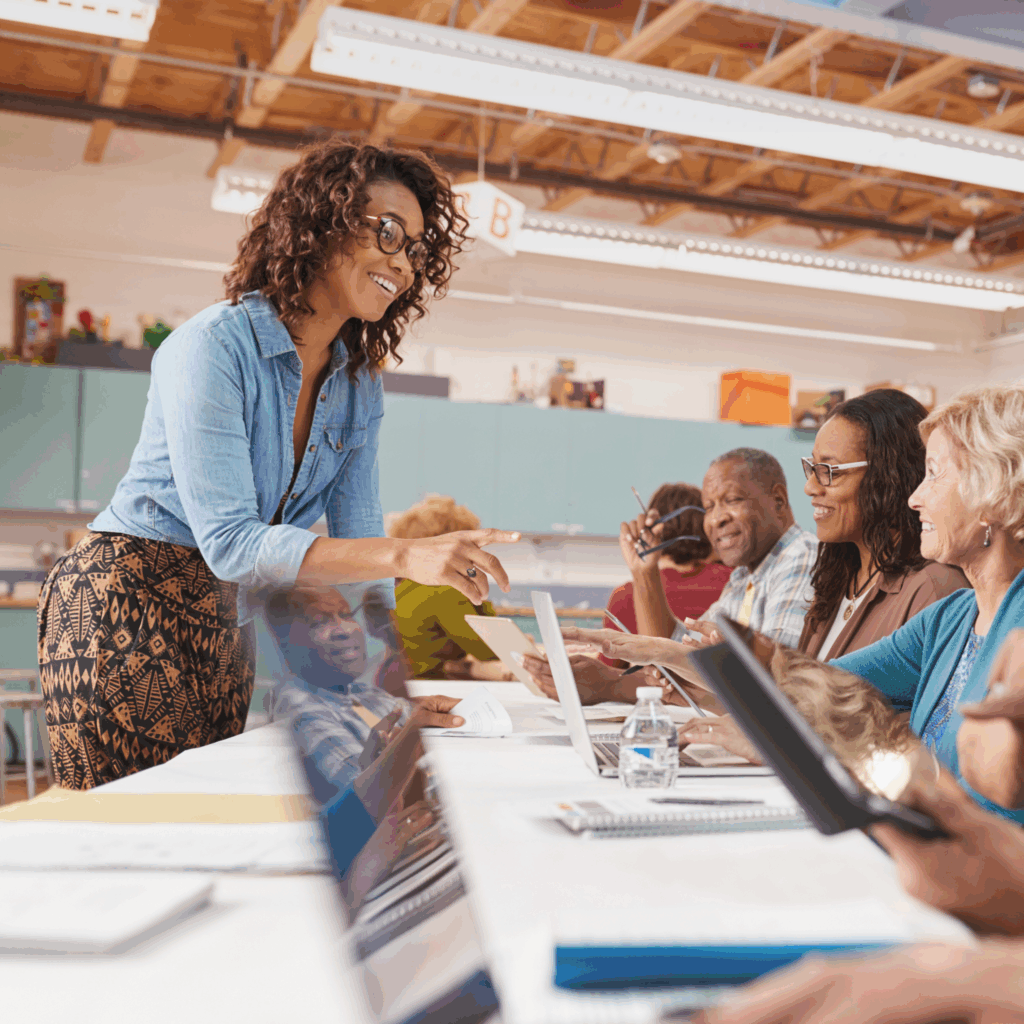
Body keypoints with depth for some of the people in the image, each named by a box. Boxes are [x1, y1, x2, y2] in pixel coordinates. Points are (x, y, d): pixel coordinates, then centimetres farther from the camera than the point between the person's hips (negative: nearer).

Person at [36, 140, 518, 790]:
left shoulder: (360, 384, 4)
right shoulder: (213, 347, -18)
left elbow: (356, 535, 4)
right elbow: (231, 542, -27)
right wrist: (406, 557, -36)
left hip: (229, 625, 7)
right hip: (124, 606, -7)